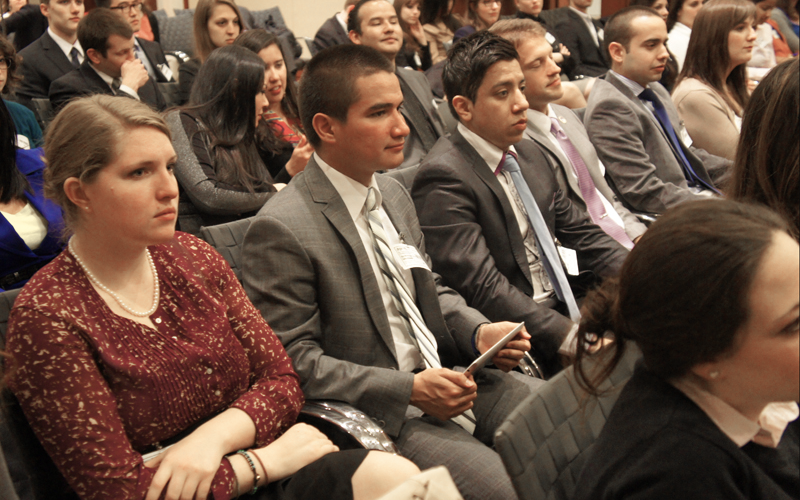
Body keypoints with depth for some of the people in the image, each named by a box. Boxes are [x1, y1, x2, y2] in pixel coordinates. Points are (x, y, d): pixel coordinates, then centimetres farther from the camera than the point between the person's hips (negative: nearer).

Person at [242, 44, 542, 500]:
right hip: (380, 414, -8)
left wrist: (479, 332, 1)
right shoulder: (282, 231, -15)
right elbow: (295, 361, -16)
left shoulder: (394, 194, 12)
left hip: (453, 381, 8)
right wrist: (410, 389, -21)